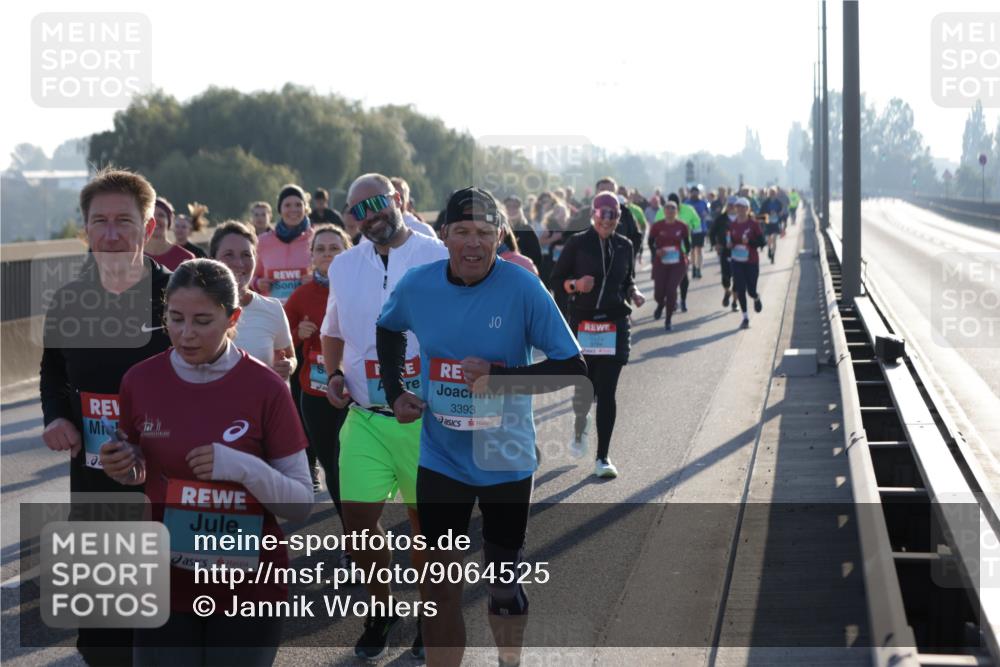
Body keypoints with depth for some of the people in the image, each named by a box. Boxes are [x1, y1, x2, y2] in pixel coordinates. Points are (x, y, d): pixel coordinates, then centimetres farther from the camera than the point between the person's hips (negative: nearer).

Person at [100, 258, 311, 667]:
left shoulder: (265, 388, -10)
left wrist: (244, 468, -23)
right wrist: (121, 469, -9)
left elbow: (302, 502, -7)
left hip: (248, 585, -2)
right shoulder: (140, 381, -2)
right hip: (165, 583, 2)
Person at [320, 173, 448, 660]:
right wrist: (334, 373, 3)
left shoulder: (439, 258, -5)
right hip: (365, 418, 3)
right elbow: (332, 333, 22)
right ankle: (381, 608, 23)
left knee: (425, 518, 8)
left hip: (425, 417, -3)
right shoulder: (344, 267, 9)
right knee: (358, 516, 0)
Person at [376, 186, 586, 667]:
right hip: (441, 460, 2)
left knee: (503, 581, 16)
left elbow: (574, 368, -15)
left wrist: (499, 375, -24)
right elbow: (389, 330, 16)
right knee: (440, 589, 6)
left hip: (506, 460, -1)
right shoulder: (416, 285, -8)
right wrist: (395, 391, 5)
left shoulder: (523, 289, -17)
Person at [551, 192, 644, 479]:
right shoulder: (578, 243, -2)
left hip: (615, 325, 2)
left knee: (607, 392, -3)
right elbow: (556, 278, 1)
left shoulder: (624, 246, 8)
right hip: (582, 323, -2)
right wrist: (576, 284, -18)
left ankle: (602, 458, 2)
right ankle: (580, 423, 39)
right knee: (584, 388, 2)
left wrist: (634, 293, 1)